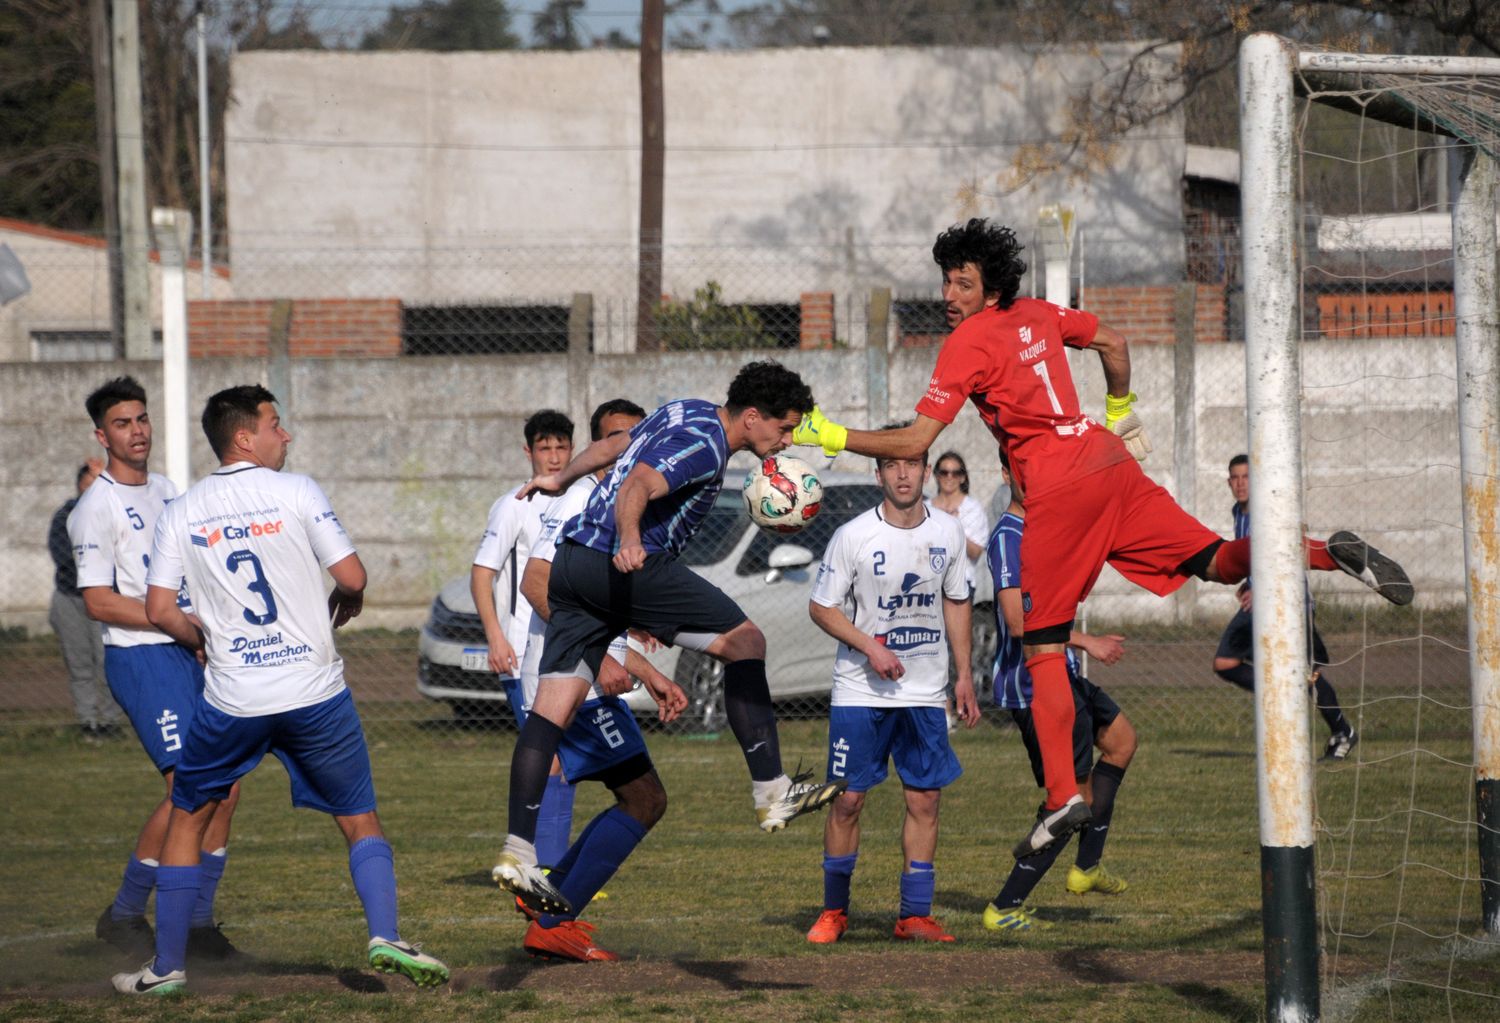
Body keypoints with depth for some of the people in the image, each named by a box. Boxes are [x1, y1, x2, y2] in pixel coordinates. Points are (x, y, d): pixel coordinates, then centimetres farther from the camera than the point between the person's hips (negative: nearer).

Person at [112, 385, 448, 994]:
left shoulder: (181, 513, 4)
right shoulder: (294, 492, -4)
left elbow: (159, 610, 2)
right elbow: (352, 577, -7)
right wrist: (344, 606, 16)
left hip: (232, 702, 2)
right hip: (316, 692, -2)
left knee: (186, 822, 18)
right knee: (361, 823, 10)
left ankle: (167, 966, 16)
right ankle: (385, 937, -10)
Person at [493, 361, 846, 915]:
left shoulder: (688, 412, 19)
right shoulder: (703, 446, -11)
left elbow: (610, 445, 33)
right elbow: (635, 488, -27)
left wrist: (561, 478, 46)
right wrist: (629, 542, -44)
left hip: (572, 560, 10)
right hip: (624, 566, -10)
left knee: (553, 706, 0)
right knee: (745, 641, 0)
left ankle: (519, 852, -8)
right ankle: (773, 793, 0)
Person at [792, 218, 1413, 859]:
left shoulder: (968, 343, -8)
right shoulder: (1038, 316, 12)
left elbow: (914, 442, -12)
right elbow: (1112, 343, 27)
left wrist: (830, 437, -5)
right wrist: (1118, 414, 40)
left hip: (1058, 492, -7)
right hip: (1110, 464, 7)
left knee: (1042, 648, -2)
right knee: (1220, 562, 11)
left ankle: (1063, 797, -8)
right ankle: (1331, 554, -10)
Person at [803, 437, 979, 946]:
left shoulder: (947, 532, 0)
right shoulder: (854, 536, -11)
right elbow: (821, 607, -4)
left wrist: (964, 675, 10)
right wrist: (870, 648, -17)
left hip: (927, 691, 3)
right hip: (860, 690, -3)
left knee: (925, 798, 0)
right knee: (848, 798, -3)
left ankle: (915, 915, 7)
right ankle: (834, 910, 13)